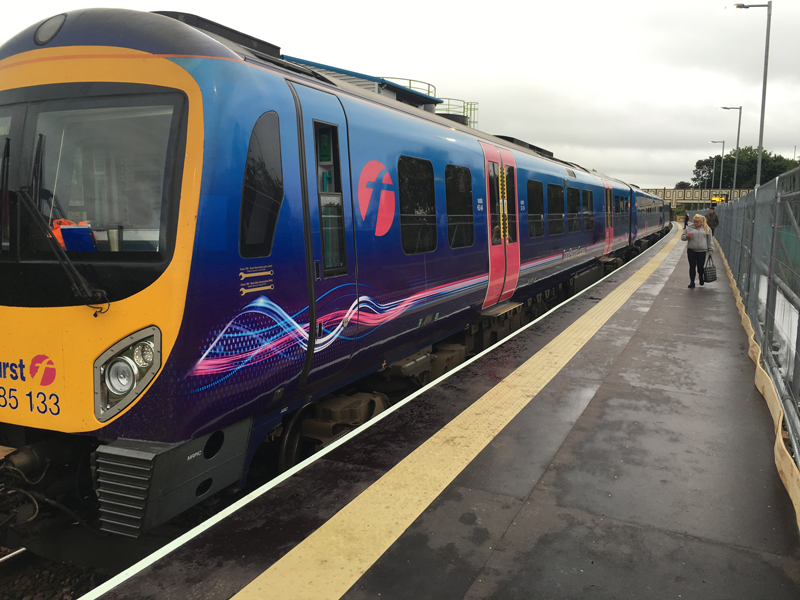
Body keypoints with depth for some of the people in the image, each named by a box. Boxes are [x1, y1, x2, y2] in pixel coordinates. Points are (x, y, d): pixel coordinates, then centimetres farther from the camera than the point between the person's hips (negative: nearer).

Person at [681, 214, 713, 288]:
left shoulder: (706, 229, 7)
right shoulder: (689, 228, 7)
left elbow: (709, 240, 12)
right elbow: (682, 237, 10)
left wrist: (710, 250, 9)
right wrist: (687, 237, -12)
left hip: (702, 251, -1)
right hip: (691, 250, 1)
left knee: (700, 267, 1)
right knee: (692, 266, 0)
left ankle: (701, 276, 34)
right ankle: (692, 282, 10)